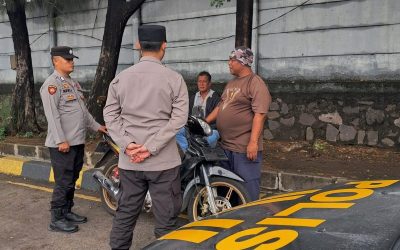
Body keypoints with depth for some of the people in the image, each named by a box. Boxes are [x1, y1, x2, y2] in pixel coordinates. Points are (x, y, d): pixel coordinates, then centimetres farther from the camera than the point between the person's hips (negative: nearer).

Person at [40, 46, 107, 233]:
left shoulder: (73, 83, 18)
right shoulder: (52, 84, -11)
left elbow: (83, 110, 25)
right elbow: (52, 115, -19)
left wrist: (96, 126, 22)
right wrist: (61, 140, -23)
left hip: (78, 141, 9)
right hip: (63, 144, -9)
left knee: (72, 180, 16)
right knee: (64, 182, -4)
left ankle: (67, 211, 28)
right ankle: (57, 219, 6)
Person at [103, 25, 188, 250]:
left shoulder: (121, 78, 5)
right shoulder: (174, 78, -5)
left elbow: (110, 114, 2)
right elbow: (179, 118, -11)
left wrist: (127, 144, -6)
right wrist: (152, 147, -12)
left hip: (129, 160, 4)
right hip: (163, 160, -4)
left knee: (126, 212, 17)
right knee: (166, 217, 6)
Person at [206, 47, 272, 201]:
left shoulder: (255, 83, -12)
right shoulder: (231, 83, 16)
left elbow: (260, 114, -20)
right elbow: (221, 106, 25)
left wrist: (253, 142, -25)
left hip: (245, 148, -9)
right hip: (226, 145, 9)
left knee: (247, 187, -3)